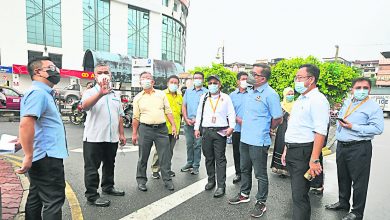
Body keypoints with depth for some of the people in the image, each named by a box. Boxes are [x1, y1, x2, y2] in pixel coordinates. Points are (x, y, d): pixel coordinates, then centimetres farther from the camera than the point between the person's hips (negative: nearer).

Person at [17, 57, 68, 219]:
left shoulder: (43, 93, 17)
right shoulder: (38, 93, -16)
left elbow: (29, 125, 28)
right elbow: (26, 124, -28)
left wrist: (23, 141, 36)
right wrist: (28, 156, -26)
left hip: (44, 156, 10)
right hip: (48, 157, -10)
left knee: (36, 199, 17)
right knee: (54, 200, -2)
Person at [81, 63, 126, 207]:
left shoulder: (116, 95, 12)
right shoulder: (90, 92, -5)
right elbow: (84, 106, -29)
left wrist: (121, 134, 12)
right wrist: (101, 93, -43)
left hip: (112, 137, 6)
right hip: (93, 138, -5)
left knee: (109, 165, 19)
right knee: (92, 168, 3)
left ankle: (108, 187, 36)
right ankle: (92, 196, 13)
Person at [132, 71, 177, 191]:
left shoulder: (161, 94, 9)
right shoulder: (137, 98, 7)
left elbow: (168, 111, 8)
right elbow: (136, 117, 6)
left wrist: (173, 125, 0)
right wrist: (134, 133, 4)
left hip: (162, 128, 1)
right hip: (145, 129, 0)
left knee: (165, 156, 3)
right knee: (143, 157, 8)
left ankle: (167, 179, 16)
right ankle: (141, 180, 23)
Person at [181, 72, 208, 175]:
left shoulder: (206, 92, 0)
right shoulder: (188, 91, 13)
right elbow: (184, 106, 11)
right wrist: (186, 119, -2)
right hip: (188, 122, 4)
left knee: (197, 145, 1)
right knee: (189, 144, 11)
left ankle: (196, 166, 12)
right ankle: (189, 163, 24)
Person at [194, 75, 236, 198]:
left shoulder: (226, 98, 3)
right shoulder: (204, 97, 12)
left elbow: (231, 113, 1)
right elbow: (199, 113, 14)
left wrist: (231, 126, -13)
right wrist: (197, 128, 10)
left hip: (220, 132, -3)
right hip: (206, 131, 3)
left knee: (220, 159, 0)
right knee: (209, 158, 12)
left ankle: (221, 186, 6)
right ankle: (211, 180, 28)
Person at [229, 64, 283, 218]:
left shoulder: (270, 94, -15)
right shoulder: (250, 93, 10)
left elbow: (278, 119, -10)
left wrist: (266, 130, 2)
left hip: (258, 141, -8)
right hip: (244, 139, 8)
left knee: (260, 174, 7)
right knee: (244, 169, 21)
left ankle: (261, 203, 23)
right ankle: (244, 194, 39)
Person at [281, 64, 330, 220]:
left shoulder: (317, 100, -13)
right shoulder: (300, 99, 16)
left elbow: (320, 132, -21)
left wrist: (314, 160, -25)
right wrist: (286, 150, 19)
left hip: (304, 152, -9)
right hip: (292, 151, 9)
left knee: (300, 195, -2)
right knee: (296, 191, 19)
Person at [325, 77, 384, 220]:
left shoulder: (373, 107, -9)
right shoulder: (346, 103, 12)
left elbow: (377, 129, -19)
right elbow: (339, 119, 23)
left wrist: (353, 127, -21)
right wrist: (339, 132, 9)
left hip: (359, 149, -7)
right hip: (341, 146, 7)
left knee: (359, 181, 2)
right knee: (343, 177, 19)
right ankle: (343, 202, 37)